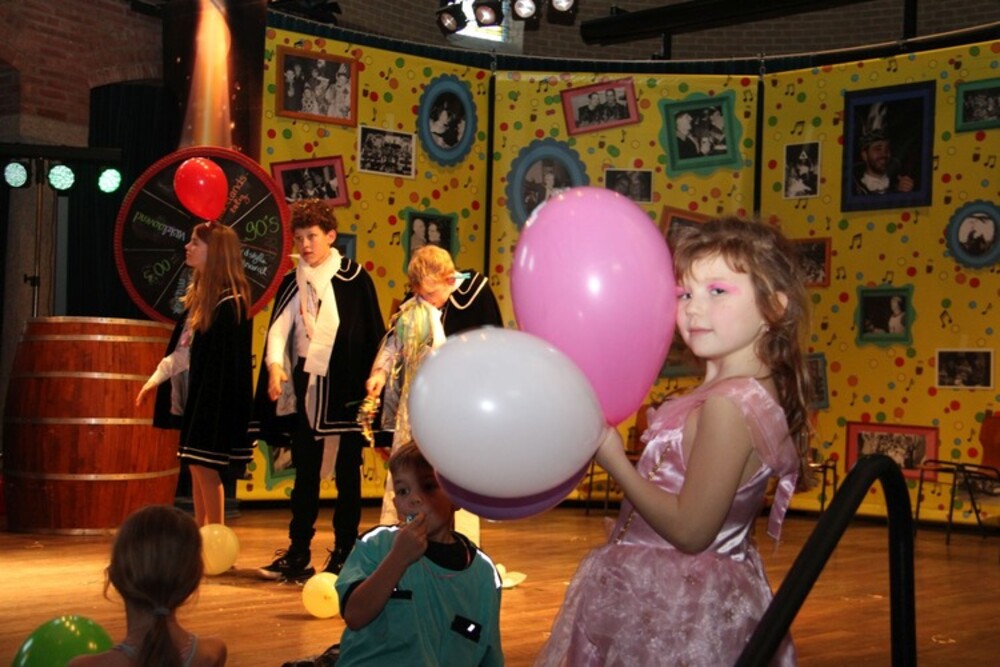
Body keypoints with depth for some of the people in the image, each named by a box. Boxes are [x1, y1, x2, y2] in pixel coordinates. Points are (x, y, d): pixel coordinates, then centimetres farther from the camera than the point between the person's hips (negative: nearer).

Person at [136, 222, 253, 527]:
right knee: (197, 468, 11)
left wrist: (211, 403, -19)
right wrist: (155, 379, 15)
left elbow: (225, 361, -17)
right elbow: (181, 348, 18)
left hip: (214, 398, -9)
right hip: (193, 394, 9)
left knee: (204, 466, -6)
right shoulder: (199, 295, 12)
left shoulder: (229, 303, -15)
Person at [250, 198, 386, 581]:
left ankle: (344, 553, 11)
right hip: (306, 387, 4)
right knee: (305, 472, 8)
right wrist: (275, 364, -21)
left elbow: (373, 332, -2)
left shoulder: (354, 278, -3)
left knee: (346, 473, 3)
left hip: (344, 387, -4)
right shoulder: (293, 283, 8)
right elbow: (279, 327, -3)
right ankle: (298, 554, 13)